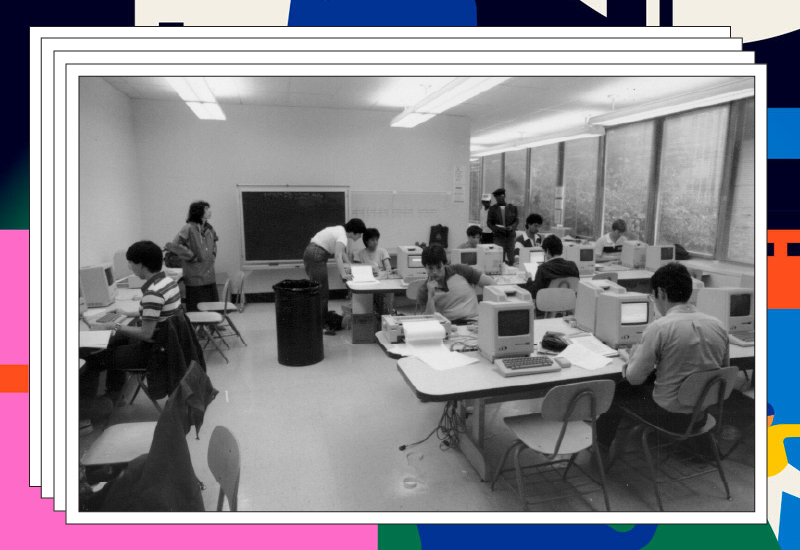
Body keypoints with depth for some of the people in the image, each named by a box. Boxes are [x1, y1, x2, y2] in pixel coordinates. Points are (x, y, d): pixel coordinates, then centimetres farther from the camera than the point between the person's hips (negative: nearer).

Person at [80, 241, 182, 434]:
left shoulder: (152, 293, -27)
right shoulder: (168, 281, 1)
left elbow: (146, 333, -25)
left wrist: (114, 327, -18)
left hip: (152, 351, -9)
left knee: (93, 360, 3)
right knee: (114, 342, 30)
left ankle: (82, 419, 10)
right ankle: (112, 396, 37)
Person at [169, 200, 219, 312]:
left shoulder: (208, 228, 10)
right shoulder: (189, 228, -12)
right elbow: (174, 245, -19)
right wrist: (192, 256, -14)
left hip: (210, 278, 7)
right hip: (195, 278, -7)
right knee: (197, 311, -1)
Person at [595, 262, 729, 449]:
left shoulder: (659, 328, -23)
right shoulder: (718, 325, -5)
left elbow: (634, 377, -16)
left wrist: (635, 354, 4)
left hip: (670, 415, -6)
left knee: (617, 390, 16)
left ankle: (602, 449, 32)